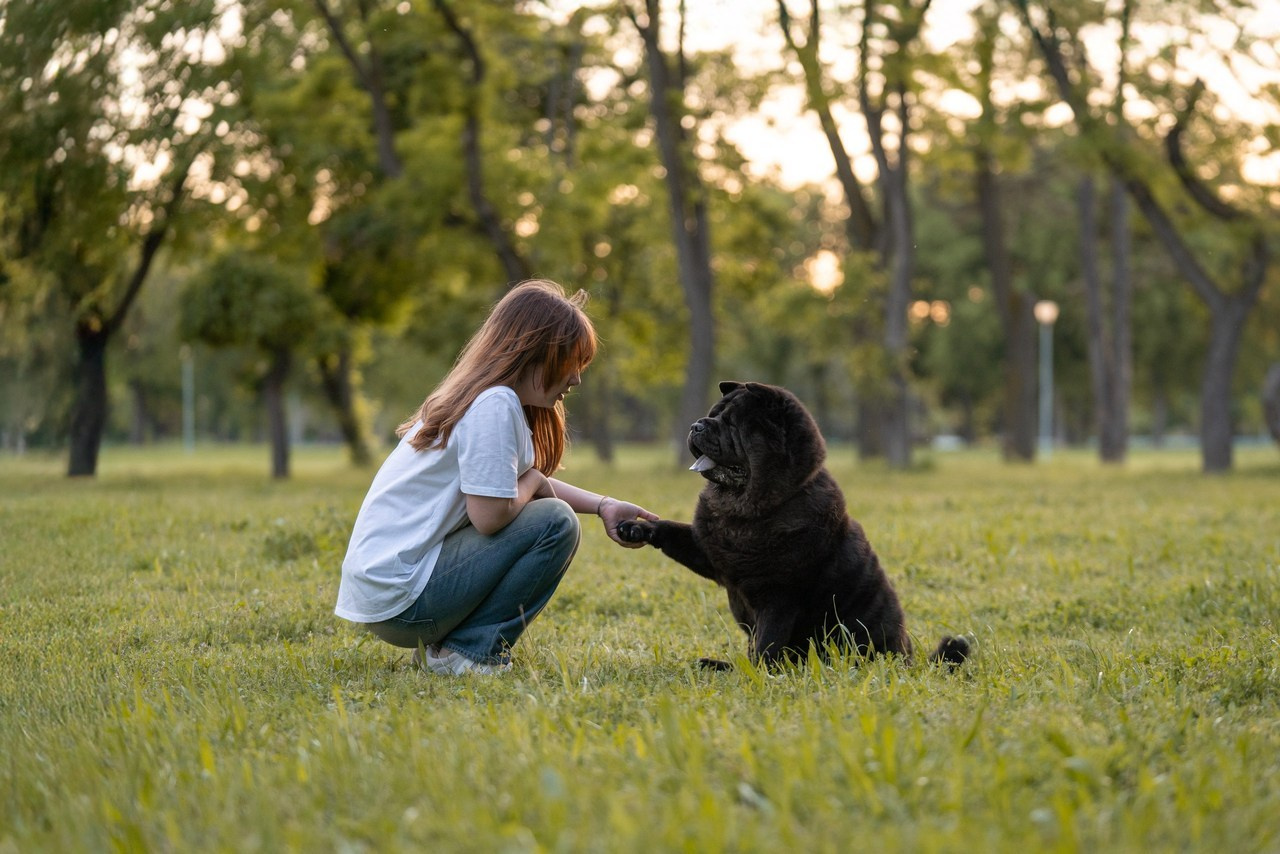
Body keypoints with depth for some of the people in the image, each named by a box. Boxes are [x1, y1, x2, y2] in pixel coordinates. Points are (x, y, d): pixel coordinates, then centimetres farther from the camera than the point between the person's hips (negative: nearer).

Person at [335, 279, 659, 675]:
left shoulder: (482, 397, 13)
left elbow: (532, 482, 21)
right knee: (555, 522, -12)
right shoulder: (496, 405, -17)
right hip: (398, 600, -10)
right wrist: (533, 481, -2)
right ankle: (469, 651, -7)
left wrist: (603, 505, 10)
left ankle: (440, 644, 12)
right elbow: (489, 516, -21)